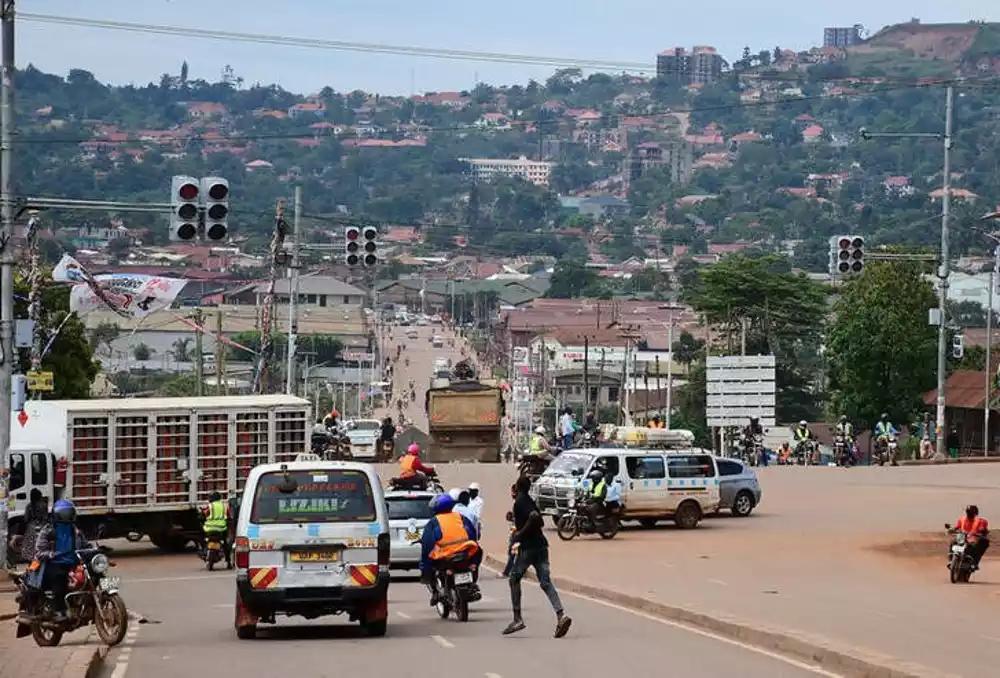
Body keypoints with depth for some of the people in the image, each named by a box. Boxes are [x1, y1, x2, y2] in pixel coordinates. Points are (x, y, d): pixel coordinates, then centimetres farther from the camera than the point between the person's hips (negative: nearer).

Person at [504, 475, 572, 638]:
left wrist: (520, 534, -17)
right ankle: (561, 614, -18)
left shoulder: (519, 502, -10)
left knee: (514, 579, 7)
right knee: (545, 582, -1)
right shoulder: (529, 501, 17)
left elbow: (535, 517, -26)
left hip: (528, 546, -8)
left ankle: (518, 618, 6)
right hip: (541, 545, 8)